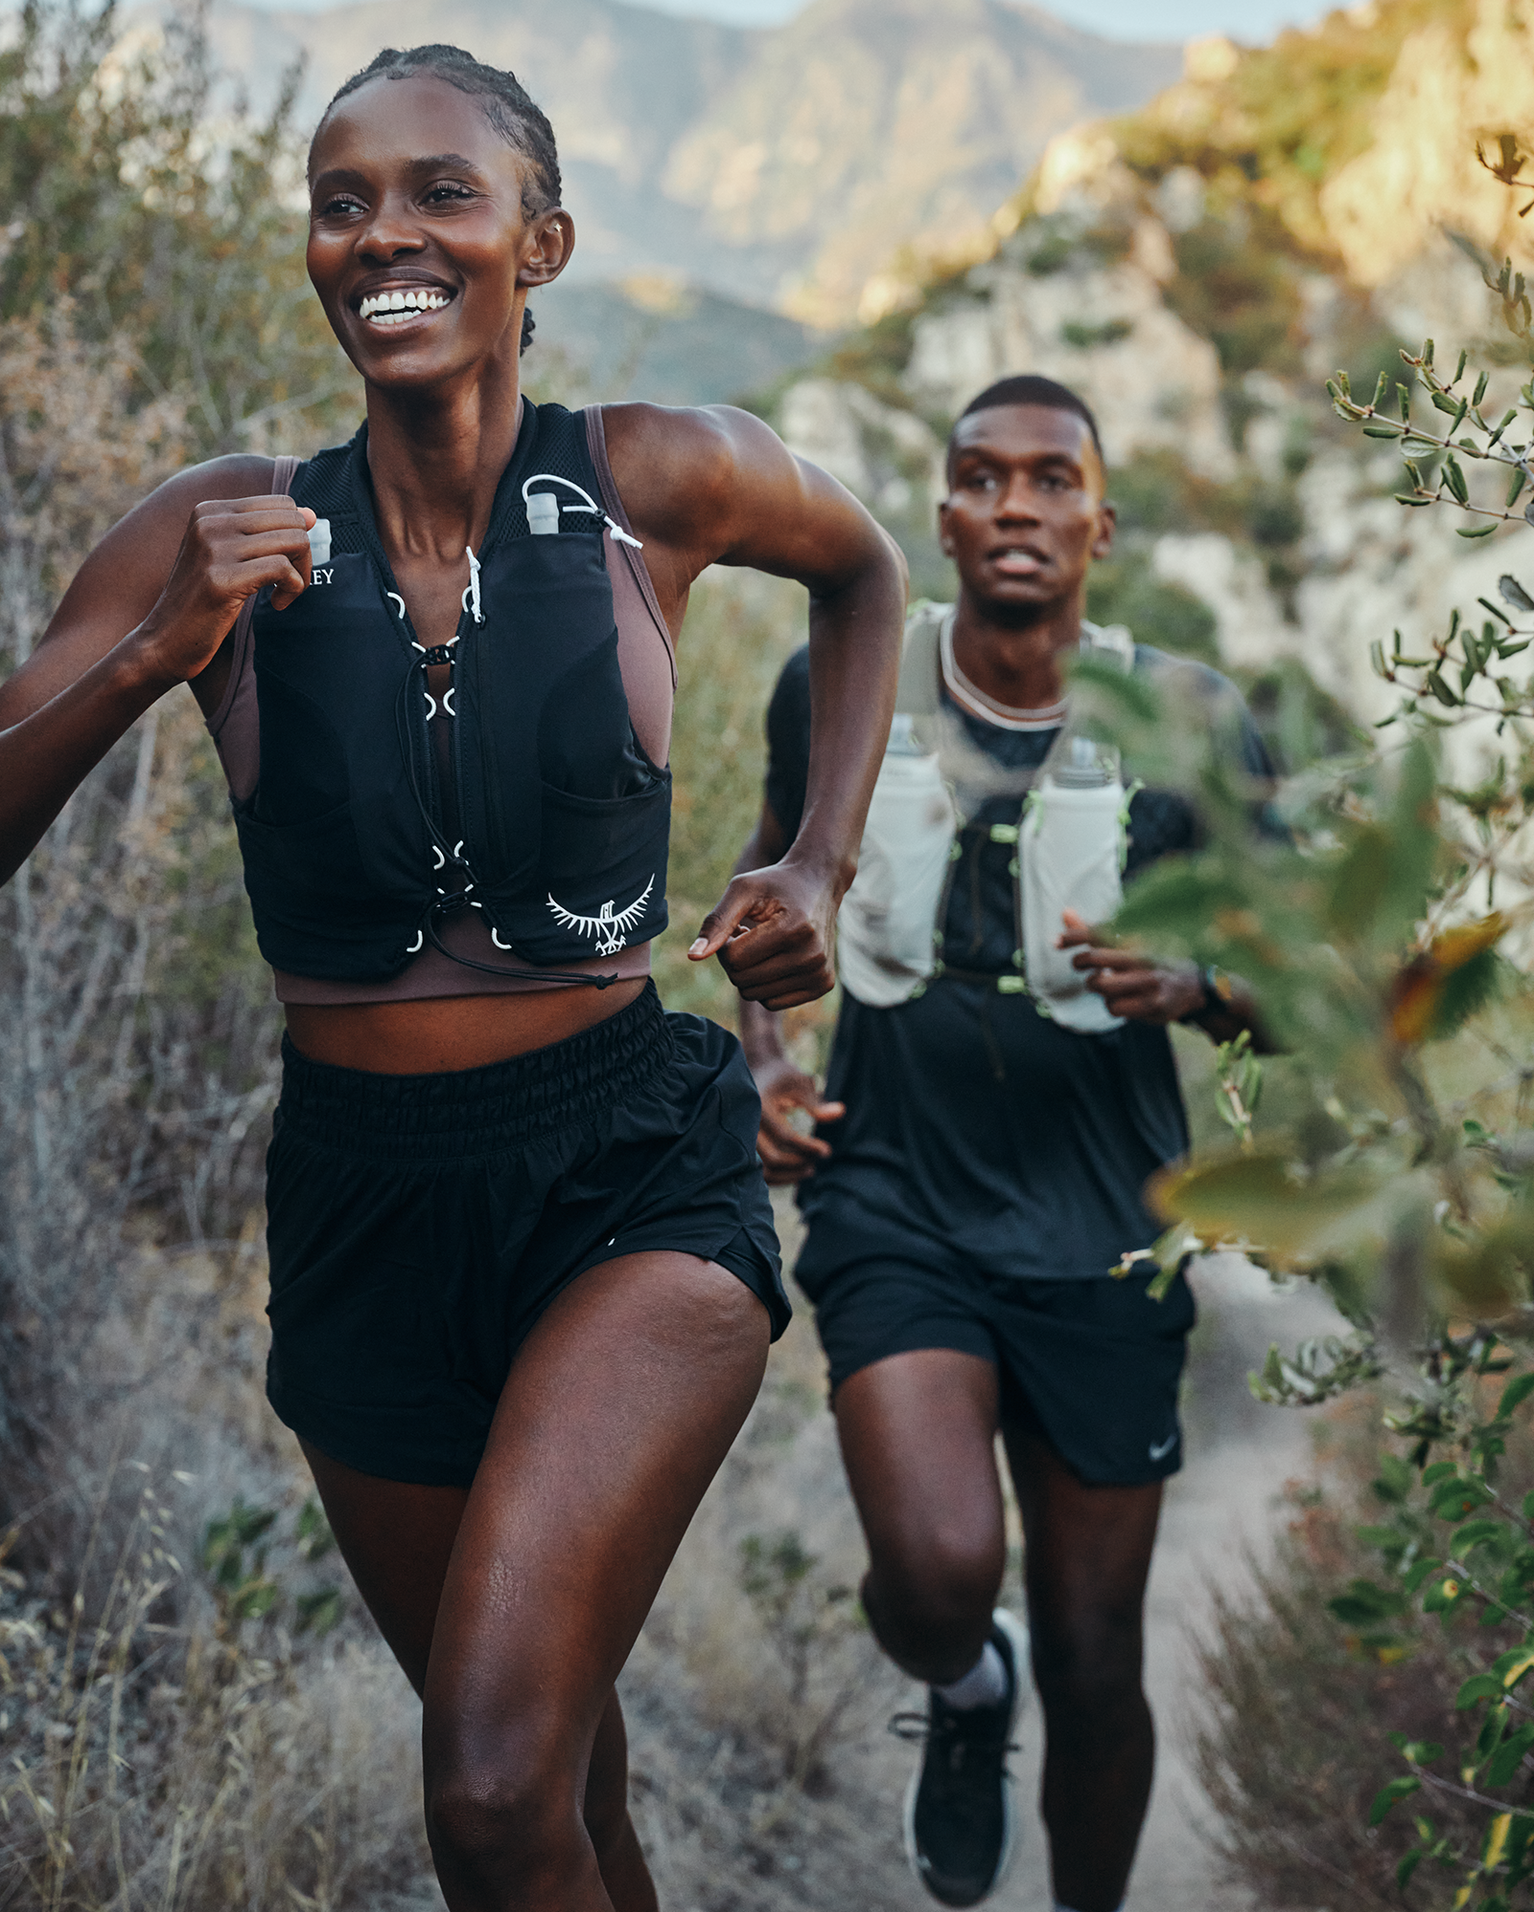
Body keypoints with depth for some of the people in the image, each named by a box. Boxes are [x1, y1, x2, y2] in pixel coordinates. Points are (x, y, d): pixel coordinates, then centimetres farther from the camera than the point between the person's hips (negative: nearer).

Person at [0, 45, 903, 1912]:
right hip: (361, 1198, 3)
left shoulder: (652, 482, -5)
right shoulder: (226, 536, -3)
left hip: (631, 1175, -3)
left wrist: (821, 866, 8)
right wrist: (154, 652, -20)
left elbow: (863, 569, 17)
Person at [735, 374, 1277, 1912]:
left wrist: (1188, 982, -20)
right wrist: (762, 1052, 2)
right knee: (939, 1574, -23)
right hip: (894, 1204, 0)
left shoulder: (1190, 727, -6)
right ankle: (962, 1690, 15)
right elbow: (779, 867, 17)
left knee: (1094, 1666, 7)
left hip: (1100, 1236, 1)